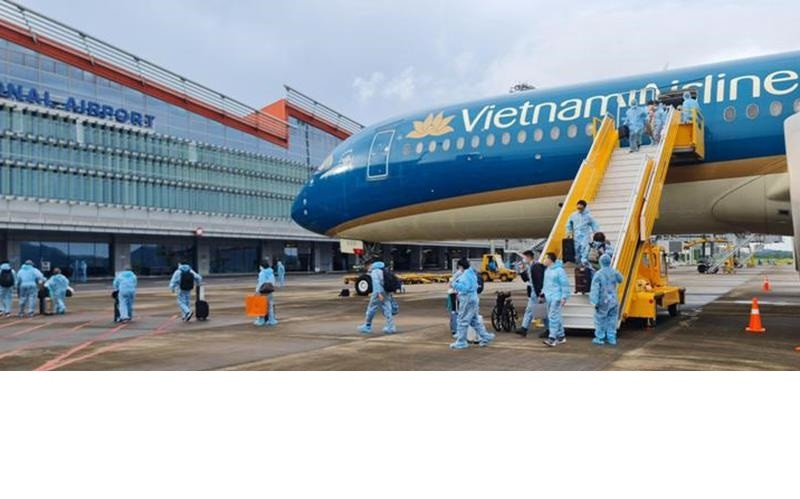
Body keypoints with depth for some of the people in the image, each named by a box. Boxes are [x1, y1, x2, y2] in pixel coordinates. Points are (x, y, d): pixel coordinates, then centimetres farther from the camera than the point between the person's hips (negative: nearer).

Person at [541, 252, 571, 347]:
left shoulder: (559, 270, -13)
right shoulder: (547, 270, 14)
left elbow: (565, 284, -14)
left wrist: (564, 297, -16)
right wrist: (543, 293, 21)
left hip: (556, 298, -9)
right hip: (548, 298, 9)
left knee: (553, 317, -13)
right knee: (555, 318, 14)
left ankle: (552, 338, -14)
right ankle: (561, 336, 23)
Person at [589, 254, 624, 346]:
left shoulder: (598, 274, -17)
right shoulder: (614, 272, -2)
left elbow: (595, 289, -20)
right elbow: (620, 279, 18)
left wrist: (595, 302, -17)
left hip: (603, 301, -4)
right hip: (613, 301, 5)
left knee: (600, 320, 7)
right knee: (612, 319, 13)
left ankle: (600, 338, 14)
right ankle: (612, 338, 19)